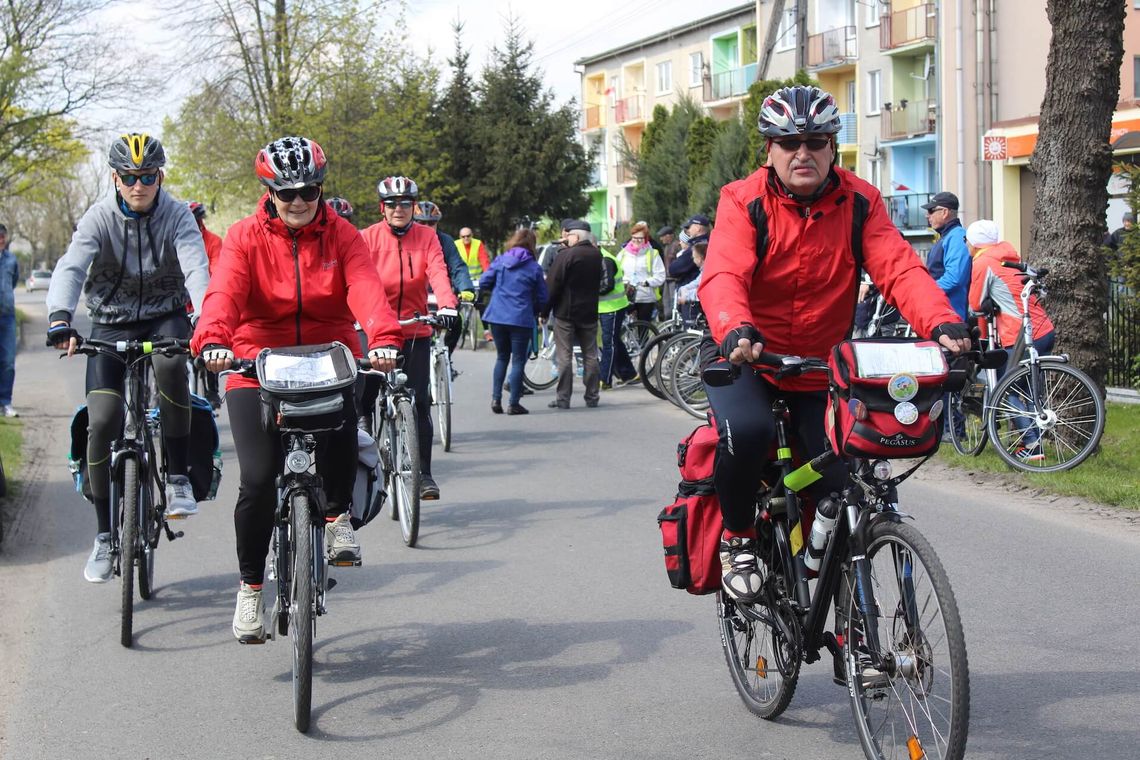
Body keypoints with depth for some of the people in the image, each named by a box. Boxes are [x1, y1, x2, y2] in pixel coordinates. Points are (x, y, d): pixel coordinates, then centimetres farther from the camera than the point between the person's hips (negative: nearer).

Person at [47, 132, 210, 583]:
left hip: (165, 316, -1)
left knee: (170, 365, -36)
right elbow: (71, 267, -26)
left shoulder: (177, 216, -12)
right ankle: (105, 536, 2)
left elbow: (196, 268, -27)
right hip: (111, 322, 1)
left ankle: (178, 478, -19)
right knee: (102, 423, -13)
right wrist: (60, 318, -46)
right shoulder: (99, 218, -11)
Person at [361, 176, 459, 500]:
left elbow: (438, 272, -12)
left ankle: (424, 473, 4)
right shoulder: (369, 237, -2)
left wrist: (447, 304, -30)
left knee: (419, 402, -4)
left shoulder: (426, 236, 2)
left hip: (415, 331, 1)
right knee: (362, 400, -3)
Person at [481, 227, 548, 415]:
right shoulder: (534, 268, -2)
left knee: (502, 357, 17)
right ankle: (513, 403, 2)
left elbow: (483, 282, 2)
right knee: (518, 360, 4)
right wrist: (534, 311, 20)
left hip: (497, 316, 3)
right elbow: (542, 298, 1)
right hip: (521, 319, -3)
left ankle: (496, 398, 9)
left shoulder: (499, 261, 2)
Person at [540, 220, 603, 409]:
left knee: (564, 356, -2)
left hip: (565, 312, -5)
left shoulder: (566, 255, -14)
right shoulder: (597, 256, 5)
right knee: (590, 355, 10)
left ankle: (563, 398, -3)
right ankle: (592, 397, 11)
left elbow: (552, 286, -13)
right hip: (589, 312, 5)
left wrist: (544, 311, -7)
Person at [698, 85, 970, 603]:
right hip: (747, 355, -2)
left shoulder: (859, 202, -6)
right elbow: (723, 276, -29)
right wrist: (736, 331, -52)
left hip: (822, 365, 3)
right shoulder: (744, 201, -14)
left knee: (840, 485, -7)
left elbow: (898, 268, -19)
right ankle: (738, 539, -6)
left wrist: (943, 323, -38)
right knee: (746, 430, -33)